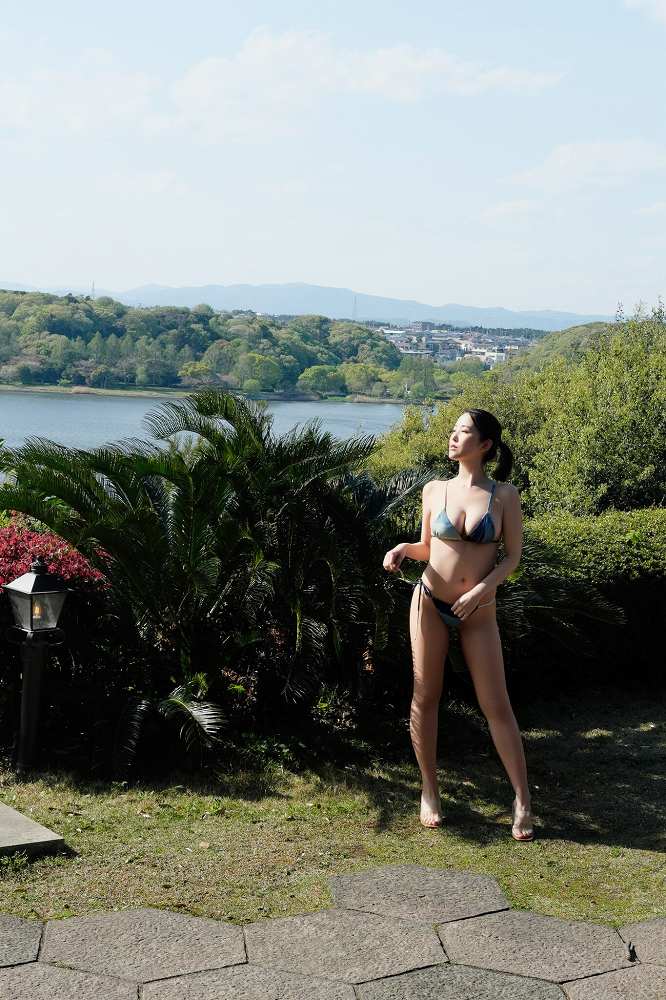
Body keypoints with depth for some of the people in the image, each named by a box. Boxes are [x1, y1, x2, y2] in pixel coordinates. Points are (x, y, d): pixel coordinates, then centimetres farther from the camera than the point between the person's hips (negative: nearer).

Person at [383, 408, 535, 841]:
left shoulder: (505, 495, -4)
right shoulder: (435, 490, 3)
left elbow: (513, 556, -2)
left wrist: (482, 588, -15)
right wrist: (404, 548, -9)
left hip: (479, 610, -2)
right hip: (430, 601, 2)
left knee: (497, 705, -1)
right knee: (426, 697, 4)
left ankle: (523, 800, 9)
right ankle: (430, 791, 19)